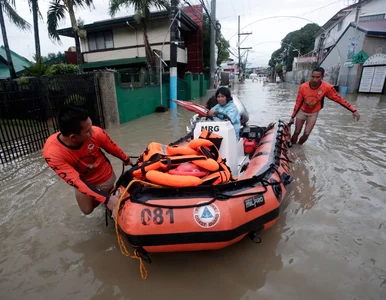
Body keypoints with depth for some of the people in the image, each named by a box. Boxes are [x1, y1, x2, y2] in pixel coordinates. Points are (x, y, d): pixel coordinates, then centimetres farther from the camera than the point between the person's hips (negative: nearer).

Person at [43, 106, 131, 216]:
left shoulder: (95, 132, -33)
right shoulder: (52, 153, -34)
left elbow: (112, 148, -13)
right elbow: (76, 181, -33)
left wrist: (126, 159, 6)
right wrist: (106, 199, -39)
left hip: (105, 176, 0)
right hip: (83, 181, 0)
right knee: (87, 210, 14)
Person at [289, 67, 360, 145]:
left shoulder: (327, 87, -23)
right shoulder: (303, 87, -24)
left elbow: (339, 99, -11)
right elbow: (298, 103, -13)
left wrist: (353, 110, -10)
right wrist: (292, 117, -9)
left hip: (313, 114, 0)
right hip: (302, 111, 0)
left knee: (306, 134, -5)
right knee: (296, 132, 4)